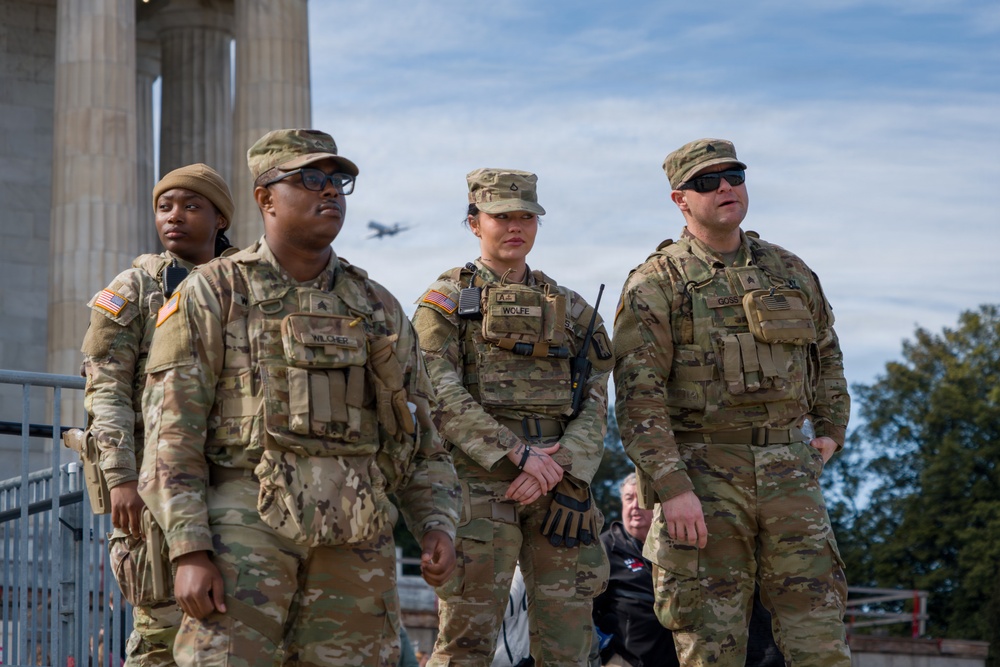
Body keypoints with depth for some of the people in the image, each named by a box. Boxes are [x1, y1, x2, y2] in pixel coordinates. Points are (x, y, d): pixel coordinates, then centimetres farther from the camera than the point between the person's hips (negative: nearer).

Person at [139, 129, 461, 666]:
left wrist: (437, 526, 2)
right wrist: (190, 551, -13)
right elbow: (172, 435, -4)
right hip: (247, 528, -4)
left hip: (356, 540, 4)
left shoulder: (376, 308, 15)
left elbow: (417, 438, 18)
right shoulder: (212, 295, 3)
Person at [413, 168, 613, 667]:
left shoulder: (568, 308, 17)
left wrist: (558, 466, -10)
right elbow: (441, 397, -8)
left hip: (557, 489, 4)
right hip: (478, 489, -4)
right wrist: (517, 454, -16)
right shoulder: (447, 300, 5)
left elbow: (595, 403, 8)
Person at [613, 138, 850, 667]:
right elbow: (638, 398, -11)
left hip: (789, 472, 4)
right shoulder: (656, 284, -3)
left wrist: (830, 431, 17)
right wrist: (672, 487, -19)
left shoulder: (790, 273, 13)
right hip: (703, 478, -4)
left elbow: (826, 355, 30)